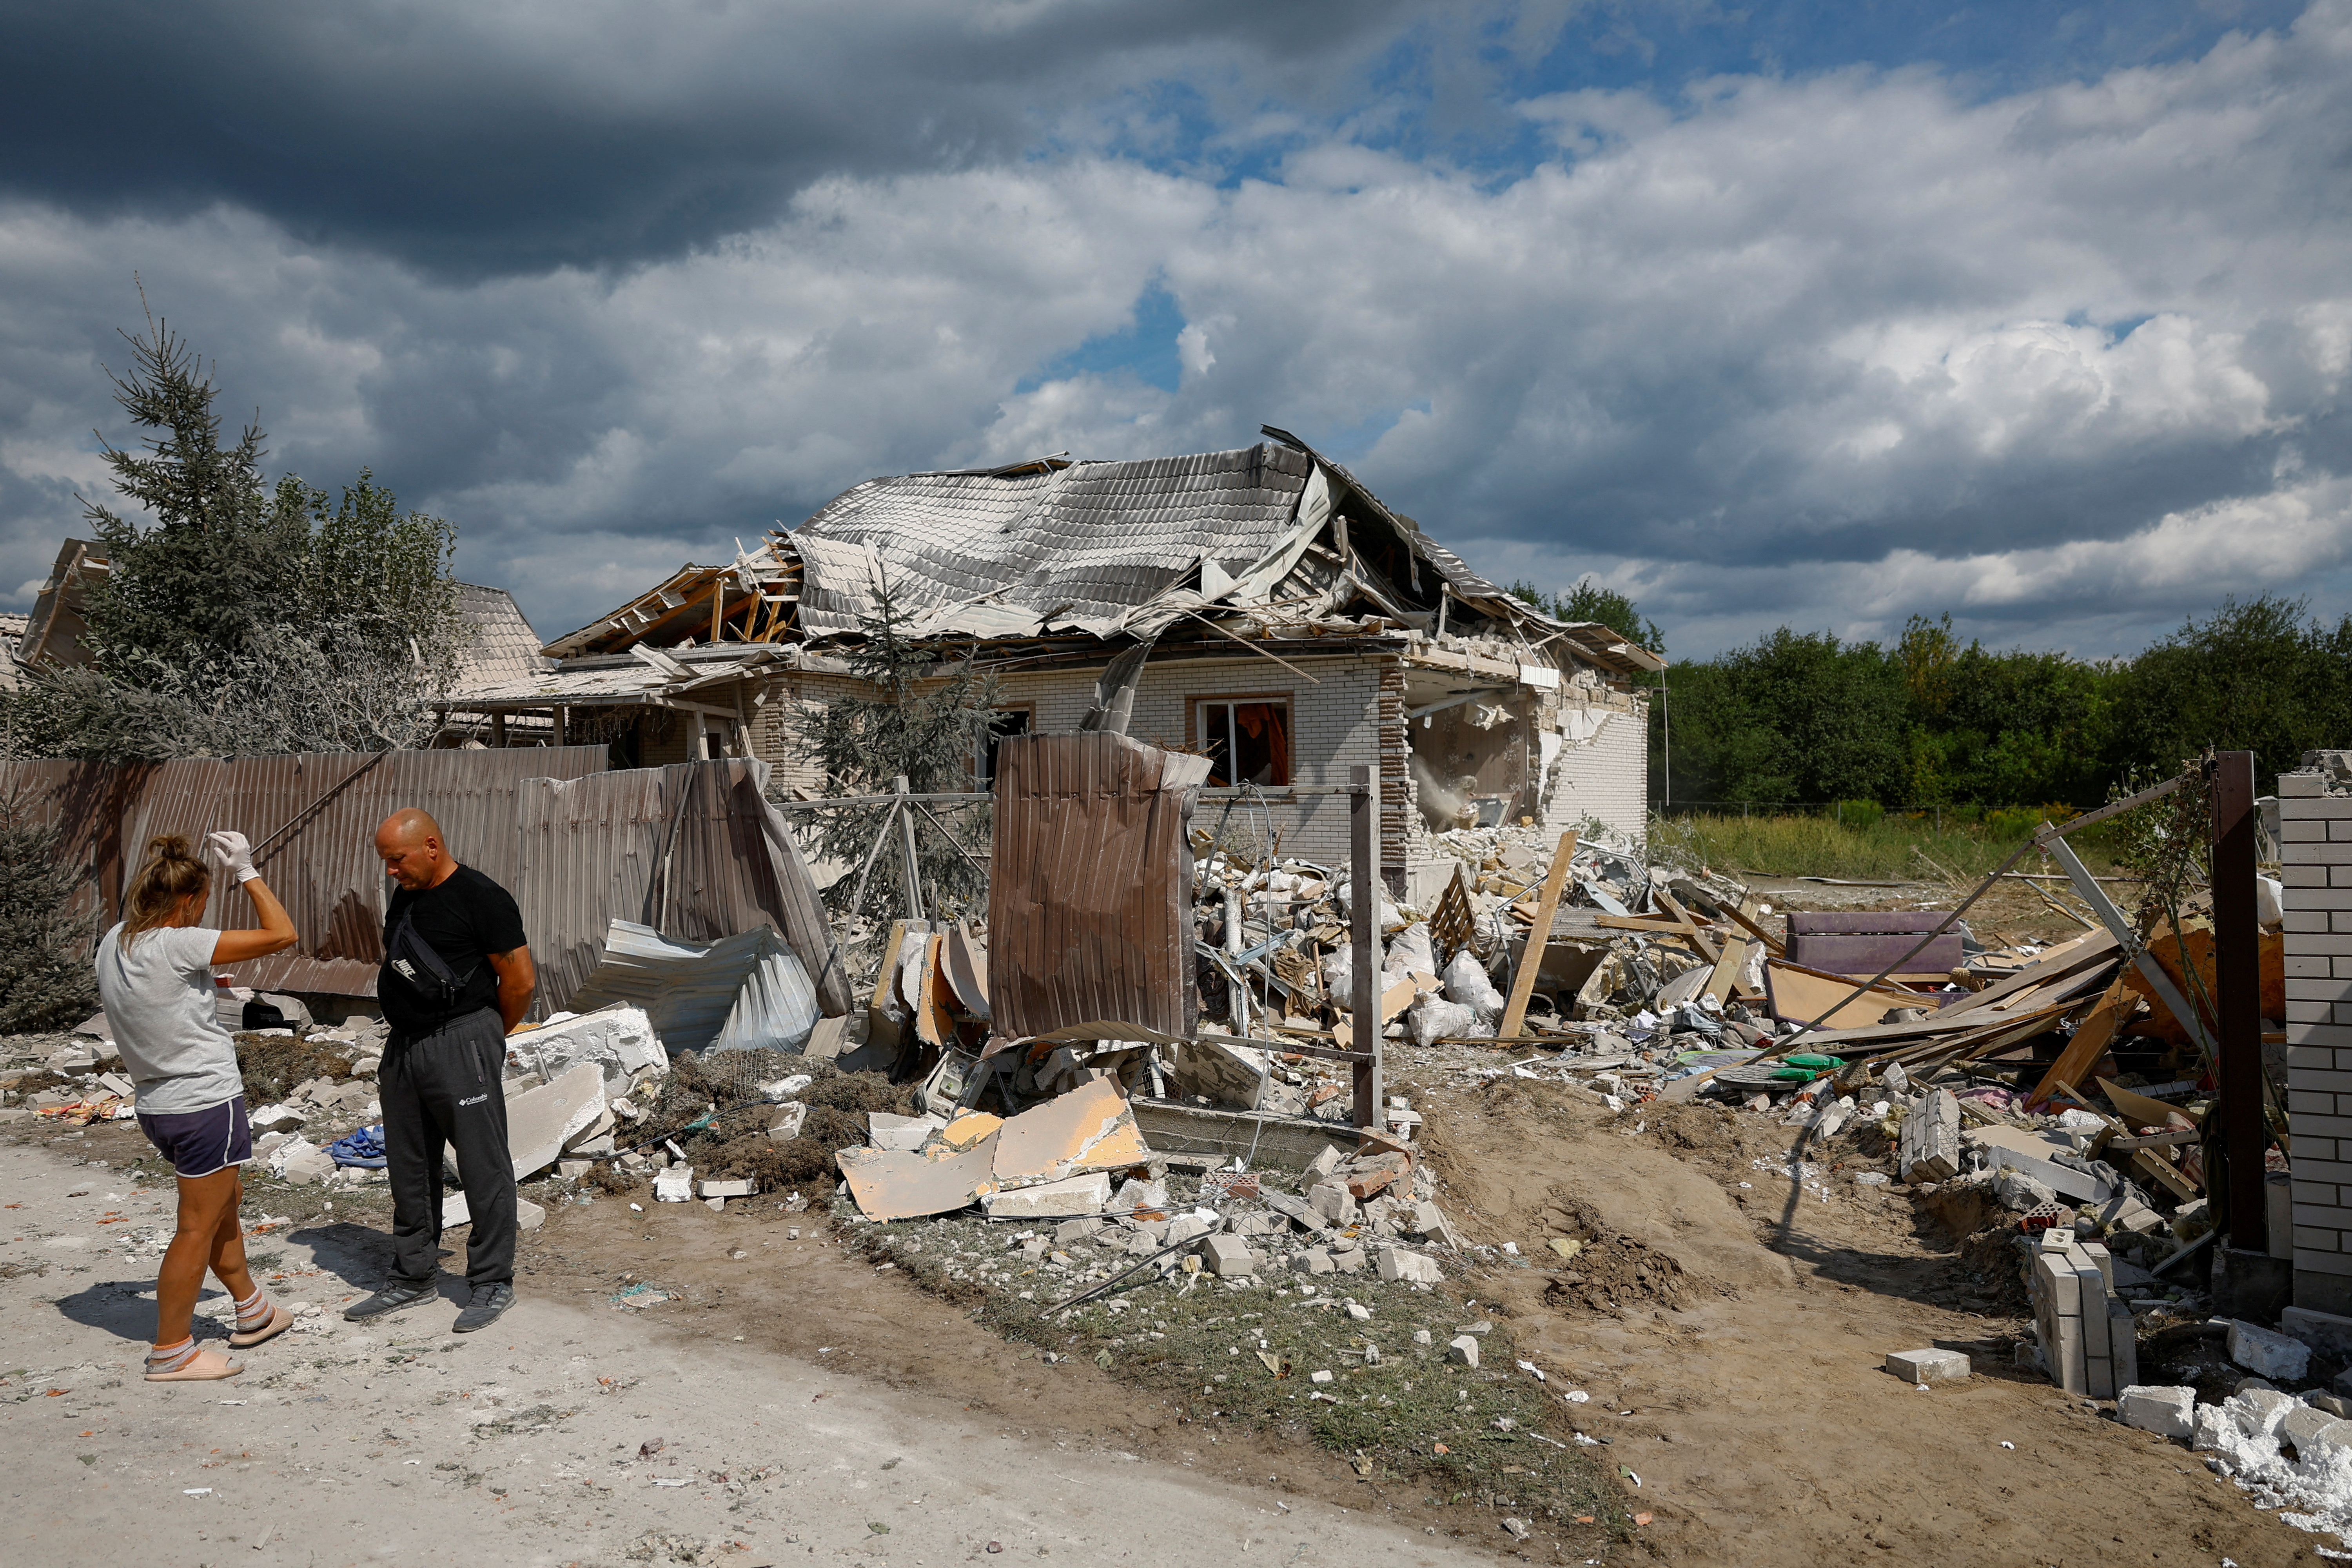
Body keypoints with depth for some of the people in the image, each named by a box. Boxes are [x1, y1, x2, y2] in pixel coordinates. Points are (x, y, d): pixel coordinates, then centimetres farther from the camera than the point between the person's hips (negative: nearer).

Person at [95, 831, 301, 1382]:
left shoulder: (113, 944, 0)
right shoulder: (177, 946, -23)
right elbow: (282, 934, -22)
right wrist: (246, 872, -14)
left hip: (157, 1104, 9)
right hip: (206, 1104, -9)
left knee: (225, 1200, 24)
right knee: (197, 1229, 4)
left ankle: (252, 1311, 39)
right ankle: (170, 1353, 14)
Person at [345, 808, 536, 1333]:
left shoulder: (481, 898, -12)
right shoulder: (405, 899, 13)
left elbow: (521, 980, -11)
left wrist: (490, 1035, 3)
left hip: (462, 1045, -8)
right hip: (404, 1047, 8)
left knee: (483, 1167, -1)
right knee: (409, 1170, 15)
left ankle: (493, 1282, 9)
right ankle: (413, 1276, 28)